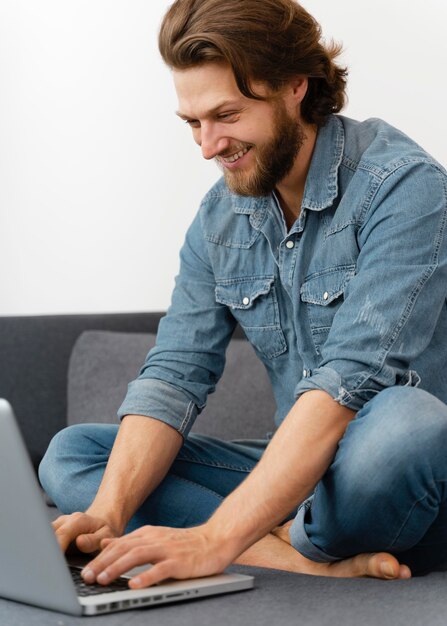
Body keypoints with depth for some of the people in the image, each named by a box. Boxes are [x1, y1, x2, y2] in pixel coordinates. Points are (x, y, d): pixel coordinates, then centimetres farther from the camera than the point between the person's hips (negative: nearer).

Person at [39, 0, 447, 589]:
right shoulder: (219, 219, 5)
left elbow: (351, 380, -28)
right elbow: (174, 376, -2)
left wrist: (216, 538, -35)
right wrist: (109, 511, -21)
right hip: (300, 473, 7)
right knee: (70, 453, -5)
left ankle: (288, 547, -11)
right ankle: (309, 560, -21)